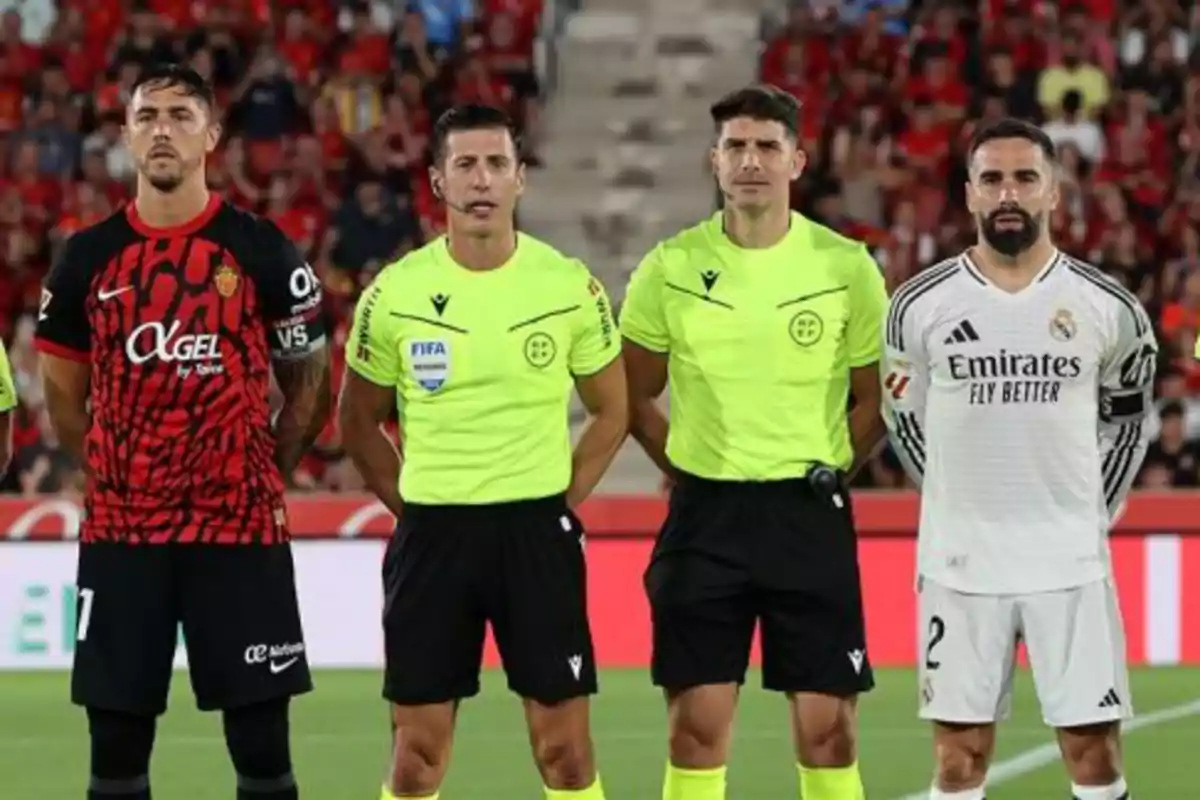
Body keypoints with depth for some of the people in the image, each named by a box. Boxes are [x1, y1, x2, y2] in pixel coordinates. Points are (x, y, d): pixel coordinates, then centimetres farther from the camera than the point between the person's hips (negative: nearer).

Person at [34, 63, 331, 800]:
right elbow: (63, 394, 15)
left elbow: (310, 384, 9)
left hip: (241, 529, -2)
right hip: (120, 533, 2)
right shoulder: (88, 258, 4)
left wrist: (262, 475, 4)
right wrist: (115, 473, 9)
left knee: (262, 741, 0)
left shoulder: (262, 252, 0)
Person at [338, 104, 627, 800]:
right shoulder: (394, 293, -2)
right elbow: (359, 421, 11)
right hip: (431, 532, 0)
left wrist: (564, 502, 3)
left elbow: (612, 410, 10)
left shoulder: (570, 286, -2)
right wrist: (414, 508, 4)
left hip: (537, 530, 0)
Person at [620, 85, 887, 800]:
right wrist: (691, 469, 3)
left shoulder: (847, 266, -1)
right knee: (698, 730, 0)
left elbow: (878, 401, 8)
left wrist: (826, 471, 1)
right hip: (704, 515, 1)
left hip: (810, 516, 0)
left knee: (827, 732, 0)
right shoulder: (670, 267, 1)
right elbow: (634, 397, 10)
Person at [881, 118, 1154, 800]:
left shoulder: (1109, 308, 0)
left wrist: (1094, 512, 10)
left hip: (1071, 562, 0)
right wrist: (962, 506, 12)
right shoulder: (922, 305, 0)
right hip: (961, 562, 0)